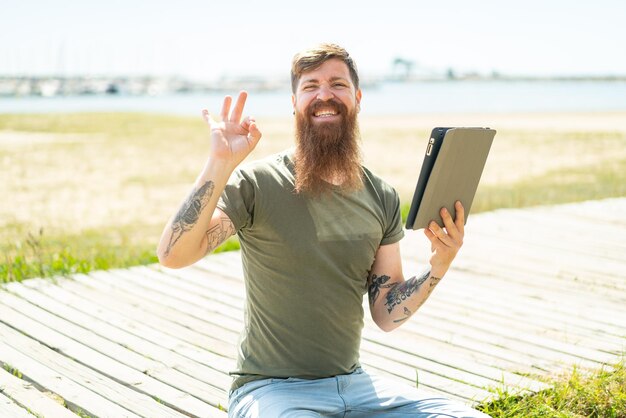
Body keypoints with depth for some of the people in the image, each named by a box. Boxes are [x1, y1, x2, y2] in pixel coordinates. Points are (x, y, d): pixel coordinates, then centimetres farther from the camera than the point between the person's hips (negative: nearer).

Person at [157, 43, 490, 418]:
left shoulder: (382, 198, 6)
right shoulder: (257, 183, -9)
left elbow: (387, 315, 7)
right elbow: (173, 255, -23)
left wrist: (439, 267, -8)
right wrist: (220, 164, -28)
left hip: (352, 382, 5)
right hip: (270, 387, -5)